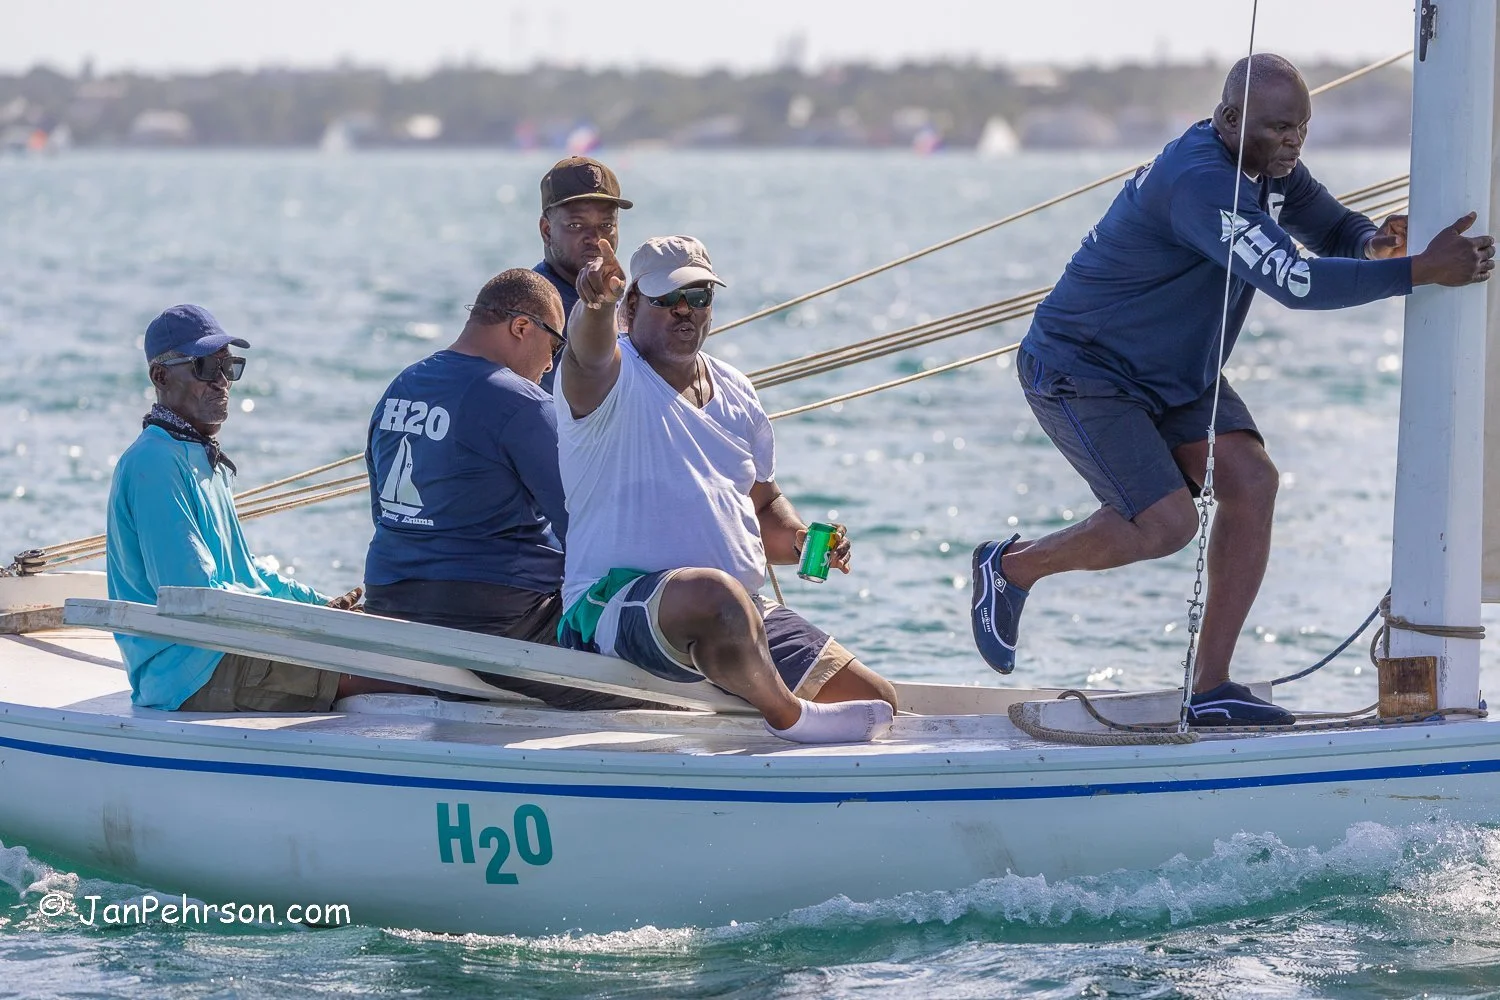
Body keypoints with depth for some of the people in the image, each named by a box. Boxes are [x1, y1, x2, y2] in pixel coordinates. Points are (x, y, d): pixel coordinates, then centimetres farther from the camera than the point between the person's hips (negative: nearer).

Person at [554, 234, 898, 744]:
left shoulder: (736, 392, 18)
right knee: (715, 594, -42)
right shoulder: (611, 376, -4)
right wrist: (595, 302, -54)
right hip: (618, 602, -7)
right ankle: (791, 718, -22)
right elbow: (589, 352, -30)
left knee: (877, 701, -3)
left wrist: (801, 540, 3)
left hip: (743, 614, 7)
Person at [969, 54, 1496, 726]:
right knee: (1166, 524, -19)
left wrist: (1372, 243, -18)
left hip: (1176, 370, 9)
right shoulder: (1199, 181, -33)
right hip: (1081, 369, -9)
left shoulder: (1268, 166, -2)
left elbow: (1332, 227, 8)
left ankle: (1210, 690, -5)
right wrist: (1418, 271, -42)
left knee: (1251, 480, -9)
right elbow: (1293, 282, -40)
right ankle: (1010, 567, 8)